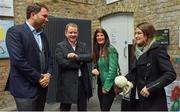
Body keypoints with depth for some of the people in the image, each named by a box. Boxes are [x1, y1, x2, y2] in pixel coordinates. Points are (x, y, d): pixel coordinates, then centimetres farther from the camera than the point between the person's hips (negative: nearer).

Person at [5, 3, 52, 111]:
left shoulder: (43, 35, 13)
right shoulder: (15, 31, -11)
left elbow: (49, 57, 15)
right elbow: (18, 60, -20)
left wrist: (48, 74, -3)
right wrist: (38, 78, -14)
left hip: (42, 86, 8)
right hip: (25, 87, -7)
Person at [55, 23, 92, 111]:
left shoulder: (83, 45, 10)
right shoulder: (60, 46, -4)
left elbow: (89, 57, -5)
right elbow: (61, 62, -17)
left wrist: (77, 56, -20)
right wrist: (79, 63, -10)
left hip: (82, 81, 4)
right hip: (67, 83, -4)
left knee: (82, 108, 16)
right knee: (65, 108, 9)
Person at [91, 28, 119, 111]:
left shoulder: (111, 49, -13)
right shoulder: (97, 50, 9)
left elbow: (112, 69, -17)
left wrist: (106, 86, -17)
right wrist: (94, 70, -6)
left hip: (109, 86, -7)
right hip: (100, 84, 7)